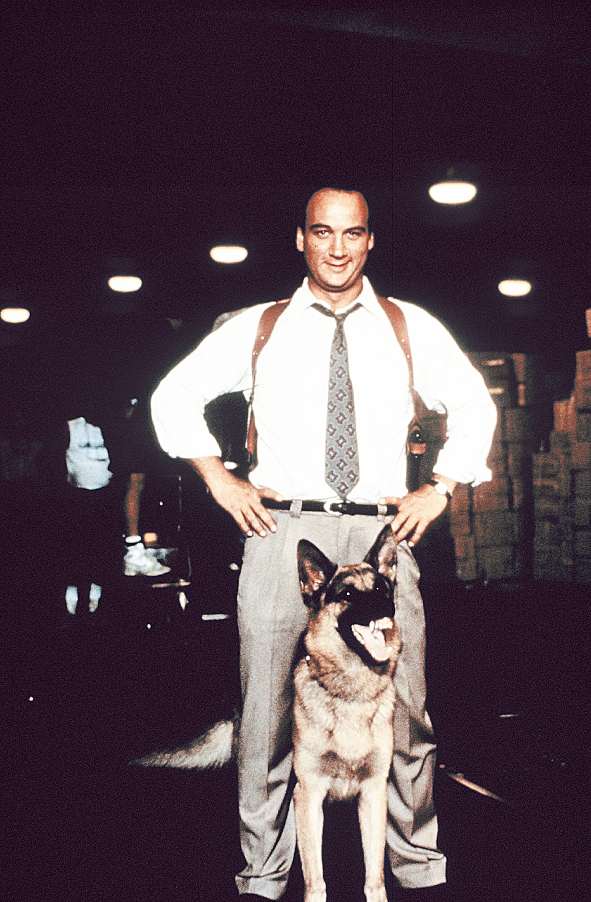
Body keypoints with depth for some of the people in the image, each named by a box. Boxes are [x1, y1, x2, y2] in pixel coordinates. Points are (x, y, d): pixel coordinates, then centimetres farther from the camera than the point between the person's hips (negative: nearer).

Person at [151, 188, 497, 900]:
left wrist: (439, 490, 10)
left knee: (405, 716, 2)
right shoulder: (256, 329, 9)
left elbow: (473, 405, 21)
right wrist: (220, 480, 8)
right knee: (268, 713, 1)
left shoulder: (413, 328, 11)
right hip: (282, 529, 0)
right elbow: (174, 395, 18)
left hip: (382, 533, 1)